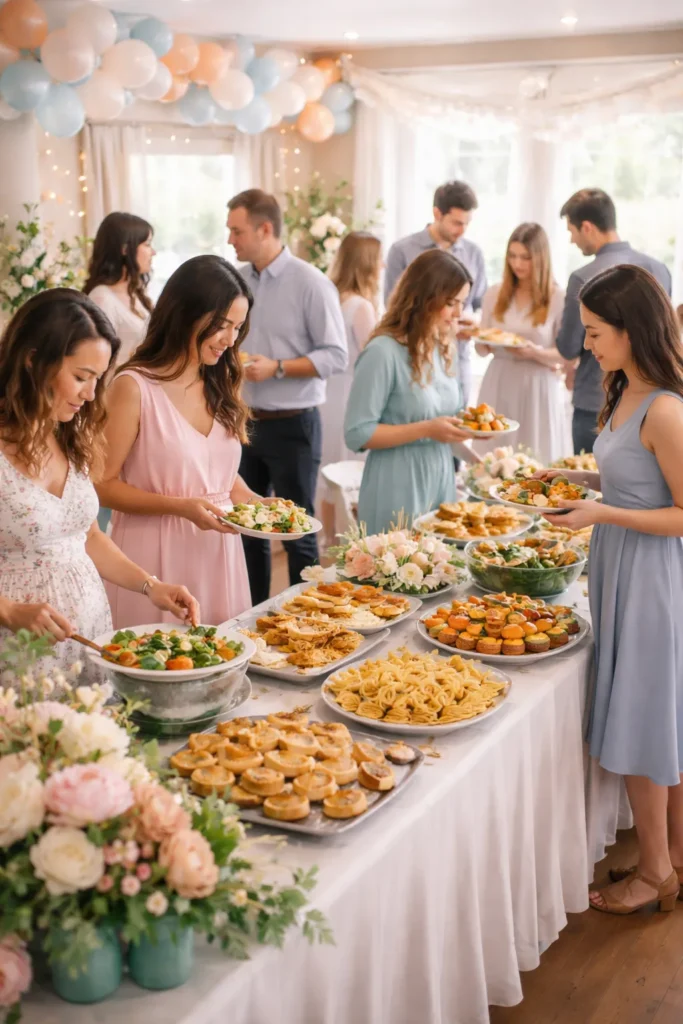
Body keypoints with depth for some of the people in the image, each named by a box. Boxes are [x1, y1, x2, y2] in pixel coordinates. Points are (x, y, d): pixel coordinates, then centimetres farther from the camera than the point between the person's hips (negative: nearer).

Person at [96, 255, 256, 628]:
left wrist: (256, 502, 1)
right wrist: (181, 506, -20)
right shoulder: (134, 387, -11)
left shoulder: (221, 385, 9)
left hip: (218, 549, 6)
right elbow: (104, 484, -10)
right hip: (158, 552, -6)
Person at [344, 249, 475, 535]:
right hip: (399, 490, -7)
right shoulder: (383, 352, -16)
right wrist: (426, 430, -21)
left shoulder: (440, 349, 9)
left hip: (441, 482, 7)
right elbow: (357, 434, -17)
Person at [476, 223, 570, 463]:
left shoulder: (558, 298, -6)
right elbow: (483, 350, 9)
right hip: (499, 385, 3)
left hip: (538, 389, -3)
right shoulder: (494, 294, 5)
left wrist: (535, 352, -21)